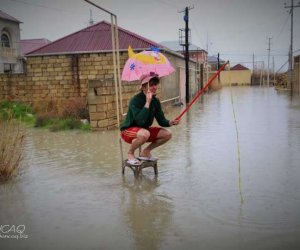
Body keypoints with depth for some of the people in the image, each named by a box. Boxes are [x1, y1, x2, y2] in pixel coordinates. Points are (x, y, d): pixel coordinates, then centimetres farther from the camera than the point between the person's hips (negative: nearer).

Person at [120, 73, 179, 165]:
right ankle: (130, 154, -9)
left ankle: (145, 152, 12)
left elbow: (161, 120, -2)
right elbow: (140, 121, -36)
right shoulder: (135, 100, -24)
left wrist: (170, 122, -24)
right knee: (145, 134, -39)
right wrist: (147, 102, -37)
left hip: (145, 129, 7)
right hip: (128, 130, -7)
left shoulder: (155, 101, -3)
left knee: (167, 134, -5)